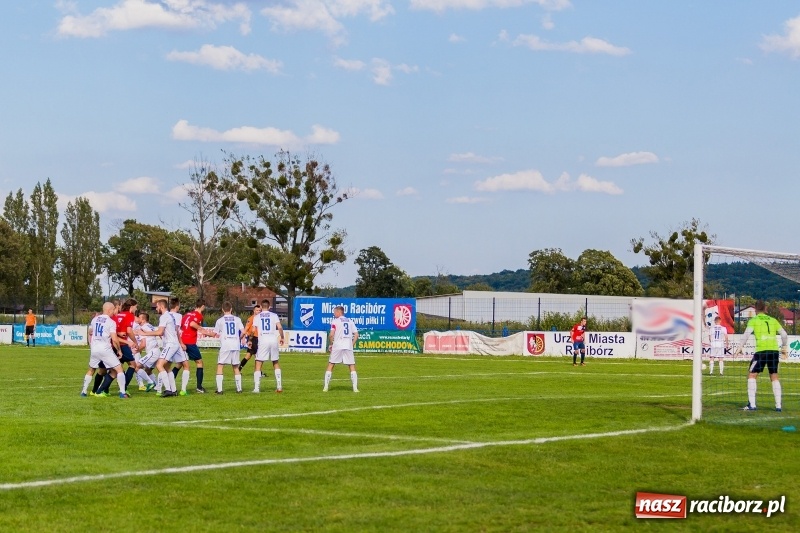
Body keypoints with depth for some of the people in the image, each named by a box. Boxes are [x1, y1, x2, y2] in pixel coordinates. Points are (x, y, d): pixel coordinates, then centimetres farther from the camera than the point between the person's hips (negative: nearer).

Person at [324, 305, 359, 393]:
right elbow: (356, 334, 7)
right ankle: (355, 388, -2)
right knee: (352, 367, 6)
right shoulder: (350, 321, 12)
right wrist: (352, 344, 12)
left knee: (330, 366, 7)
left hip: (337, 346, -3)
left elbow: (331, 334, -13)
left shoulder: (335, 321, -1)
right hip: (348, 347, 3)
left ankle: (326, 387, 3)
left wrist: (330, 344, 1)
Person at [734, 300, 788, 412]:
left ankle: (751, 404, -3)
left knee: (752, 375, 5)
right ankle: (778, 405, 9)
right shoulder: (773, 320, 16)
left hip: (761, 350, -4)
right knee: (774, 377, 13)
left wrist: (740, 347, -8)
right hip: (774, 350, 4)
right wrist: (785, 348, 27)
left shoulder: (753, 321, 5)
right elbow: (784, 334, 15)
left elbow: (747, 333, -9)